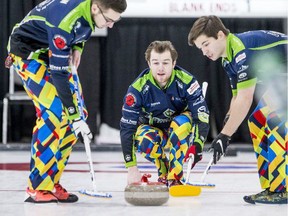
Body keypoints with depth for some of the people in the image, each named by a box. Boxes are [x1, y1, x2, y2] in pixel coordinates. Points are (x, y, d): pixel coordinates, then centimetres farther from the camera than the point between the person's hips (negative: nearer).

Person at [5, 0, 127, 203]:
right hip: (29, 52, -9)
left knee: (79, 112, 0)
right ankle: (37, 188, -16)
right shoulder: (66, 21, -37)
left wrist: (78, 46, -3)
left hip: (55, 51, 9)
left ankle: (51, 182, 6)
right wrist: (74, 116, -33)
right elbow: (58, 74, -34)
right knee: (55, 112, -22)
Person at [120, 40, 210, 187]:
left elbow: (202, 117, -26)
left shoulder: (186, 81, -24)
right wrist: (131, 168, -28)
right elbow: (127, 128, -23)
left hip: (180, 131, 0)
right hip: (152, 128, 0)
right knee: (144, 140, -34)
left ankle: (175, 176, -24)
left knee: (183, 121, -34)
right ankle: (164, 174, -6)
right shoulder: (138, 88, -24)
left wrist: (197, 146, -43)